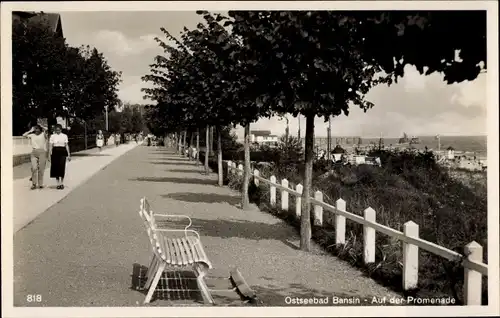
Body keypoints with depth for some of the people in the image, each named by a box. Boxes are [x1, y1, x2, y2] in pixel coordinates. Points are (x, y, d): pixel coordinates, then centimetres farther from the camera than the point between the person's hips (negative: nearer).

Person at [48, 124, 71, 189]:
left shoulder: (64, 136, 6)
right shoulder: (52, 136, 5)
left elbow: (67, 145, 6)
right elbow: (51, 146, 4)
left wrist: (68, 155, 4)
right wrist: (49, 155, -3)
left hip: (62, 152, 0)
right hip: (55, 152, 1)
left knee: (62, 167, -7)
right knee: (56, 167, 2)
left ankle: (62, 183, 3)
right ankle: (58, 183, 13)